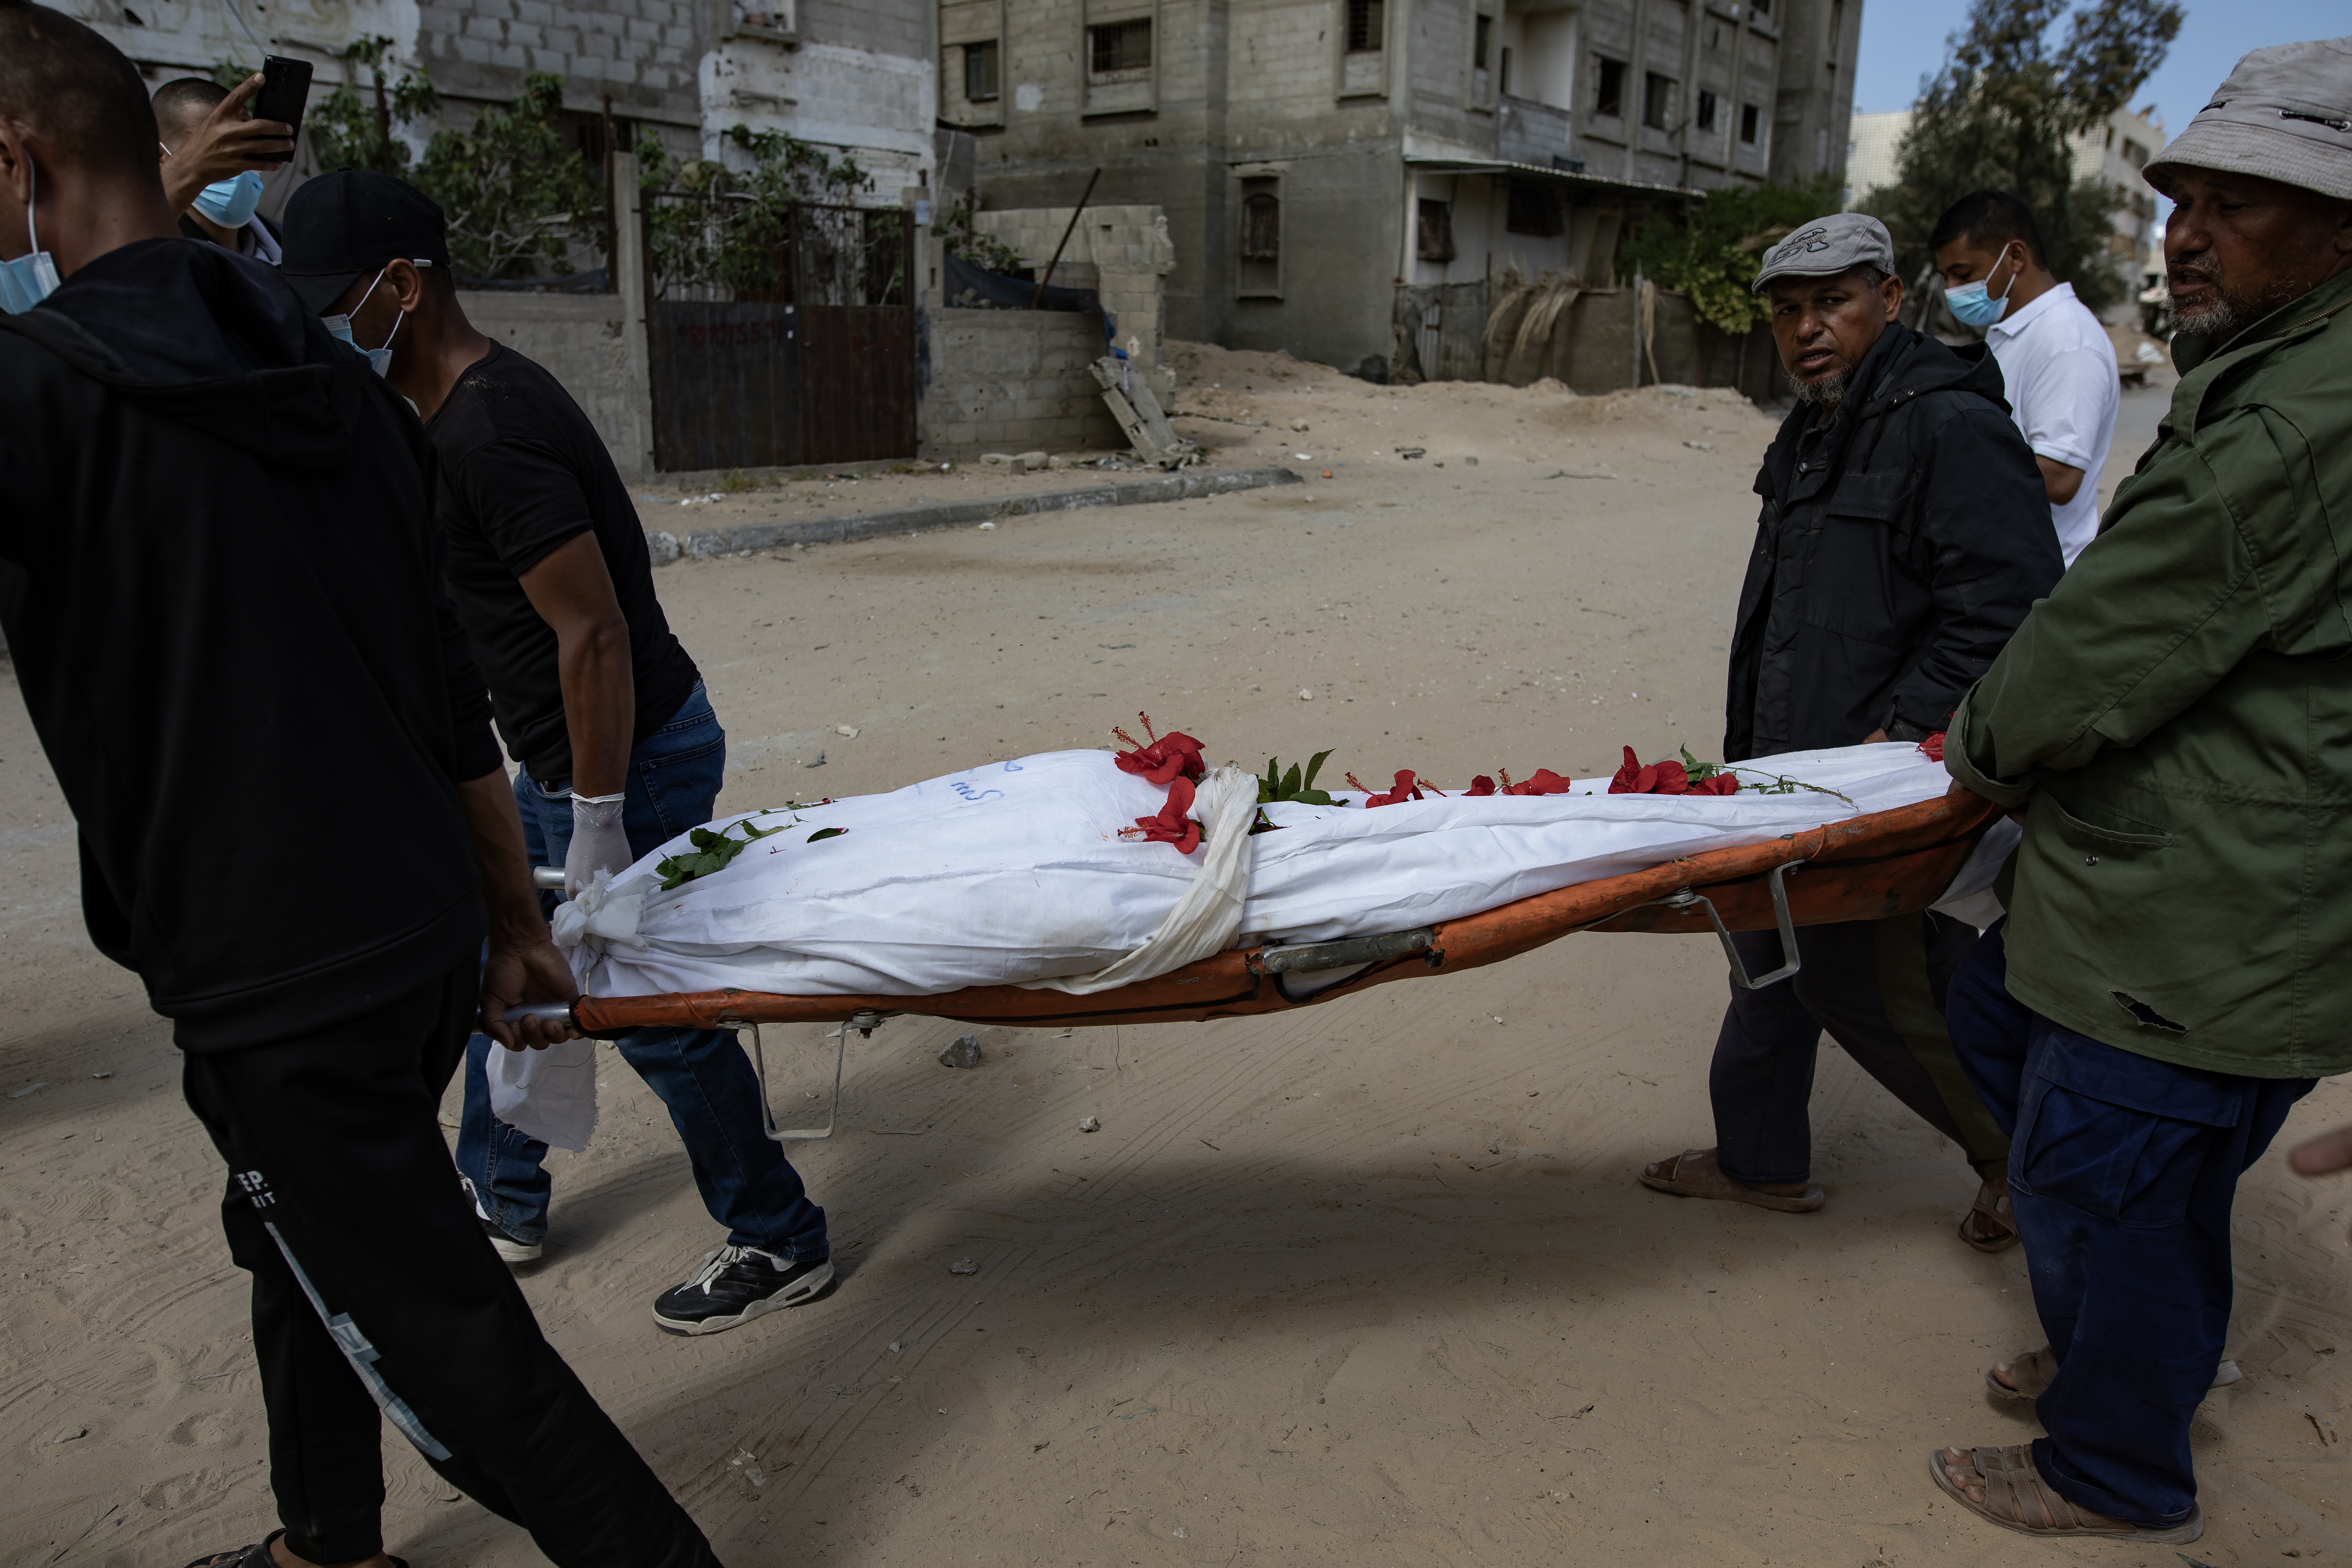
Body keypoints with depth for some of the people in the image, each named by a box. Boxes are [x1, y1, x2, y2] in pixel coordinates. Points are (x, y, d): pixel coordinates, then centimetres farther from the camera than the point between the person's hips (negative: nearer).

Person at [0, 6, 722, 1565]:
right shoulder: (336, 386, 9)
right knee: (301, 1247, 29)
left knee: (451, 1353, 4)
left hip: (277, 989, -8)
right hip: (425, 937, 9)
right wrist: (517, 925, 19)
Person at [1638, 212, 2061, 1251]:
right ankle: (1759, 1160, 33)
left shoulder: (1951, 427, -17)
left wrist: (1897, 739, -23)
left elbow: (2002, 617, -23)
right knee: (1776, 960, 17)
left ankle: (2024, 1151, 23)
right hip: (1795, 773, 9)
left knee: (1874, 986, -1)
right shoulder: (1817, 428, 13)